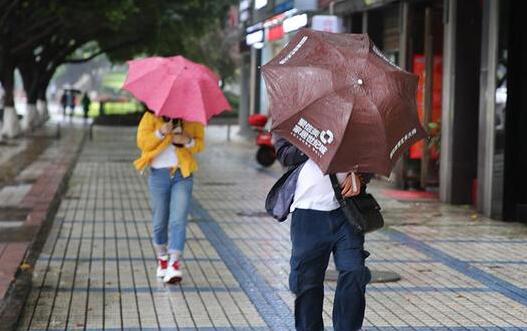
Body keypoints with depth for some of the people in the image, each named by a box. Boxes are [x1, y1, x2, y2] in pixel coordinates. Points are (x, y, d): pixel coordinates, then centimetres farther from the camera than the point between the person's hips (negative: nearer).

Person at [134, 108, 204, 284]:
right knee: (160, 221, 7)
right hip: (159, 173, 0)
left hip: (182, 174, 0)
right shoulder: (151, 116, 3)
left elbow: (200, 144, 9)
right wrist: (161, 132, -20)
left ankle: (174, 264, -18)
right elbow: (142, 141, -4)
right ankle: (162, 258, 28)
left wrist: (188, 141, -13)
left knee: (178, 220, -12)